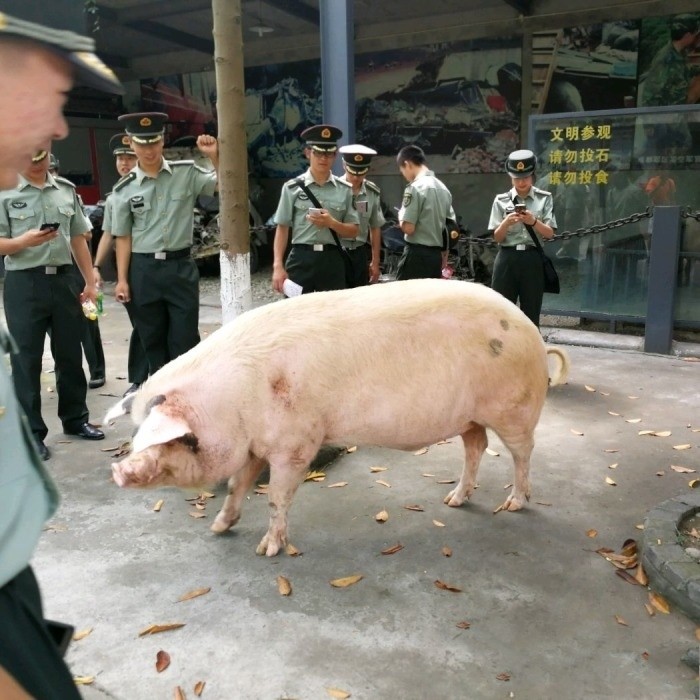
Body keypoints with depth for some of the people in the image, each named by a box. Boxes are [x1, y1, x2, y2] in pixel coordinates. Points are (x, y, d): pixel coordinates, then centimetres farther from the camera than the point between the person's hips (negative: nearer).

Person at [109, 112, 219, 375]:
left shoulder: (187, 173, 0)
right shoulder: (124, 189, 1)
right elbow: (123, 237, 4)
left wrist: (214, 156, -16)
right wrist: (122, 279, 0)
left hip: (181, 266, -1)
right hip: (144, 270, 1)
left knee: (185, 339, 1)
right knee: (153, 341, 11)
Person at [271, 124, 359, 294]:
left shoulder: (345, 190, 6)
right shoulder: (292, 188, 1)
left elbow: (354, 230, 8)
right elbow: (282, 229, 2)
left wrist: (331, 223, -12)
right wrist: (278, 266, -5)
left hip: (333, 261, 2)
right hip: (301, 259, -2)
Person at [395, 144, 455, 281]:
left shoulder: (415, 187, -12)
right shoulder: (443, 188, 12)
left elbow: (408, 228, -18)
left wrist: (401, 217, 3)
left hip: (417, 254, -8)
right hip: (436, 254, 8)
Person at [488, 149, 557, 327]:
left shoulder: (544, 198, 4)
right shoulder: (501, 200, 4)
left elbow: (550, 233, 0)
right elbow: (497, 237, 2)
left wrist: (533, 221, -18)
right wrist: (506, 222, -18)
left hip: (533, 260, 0)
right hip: (507, 259, 0)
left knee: (531, 314, 5)